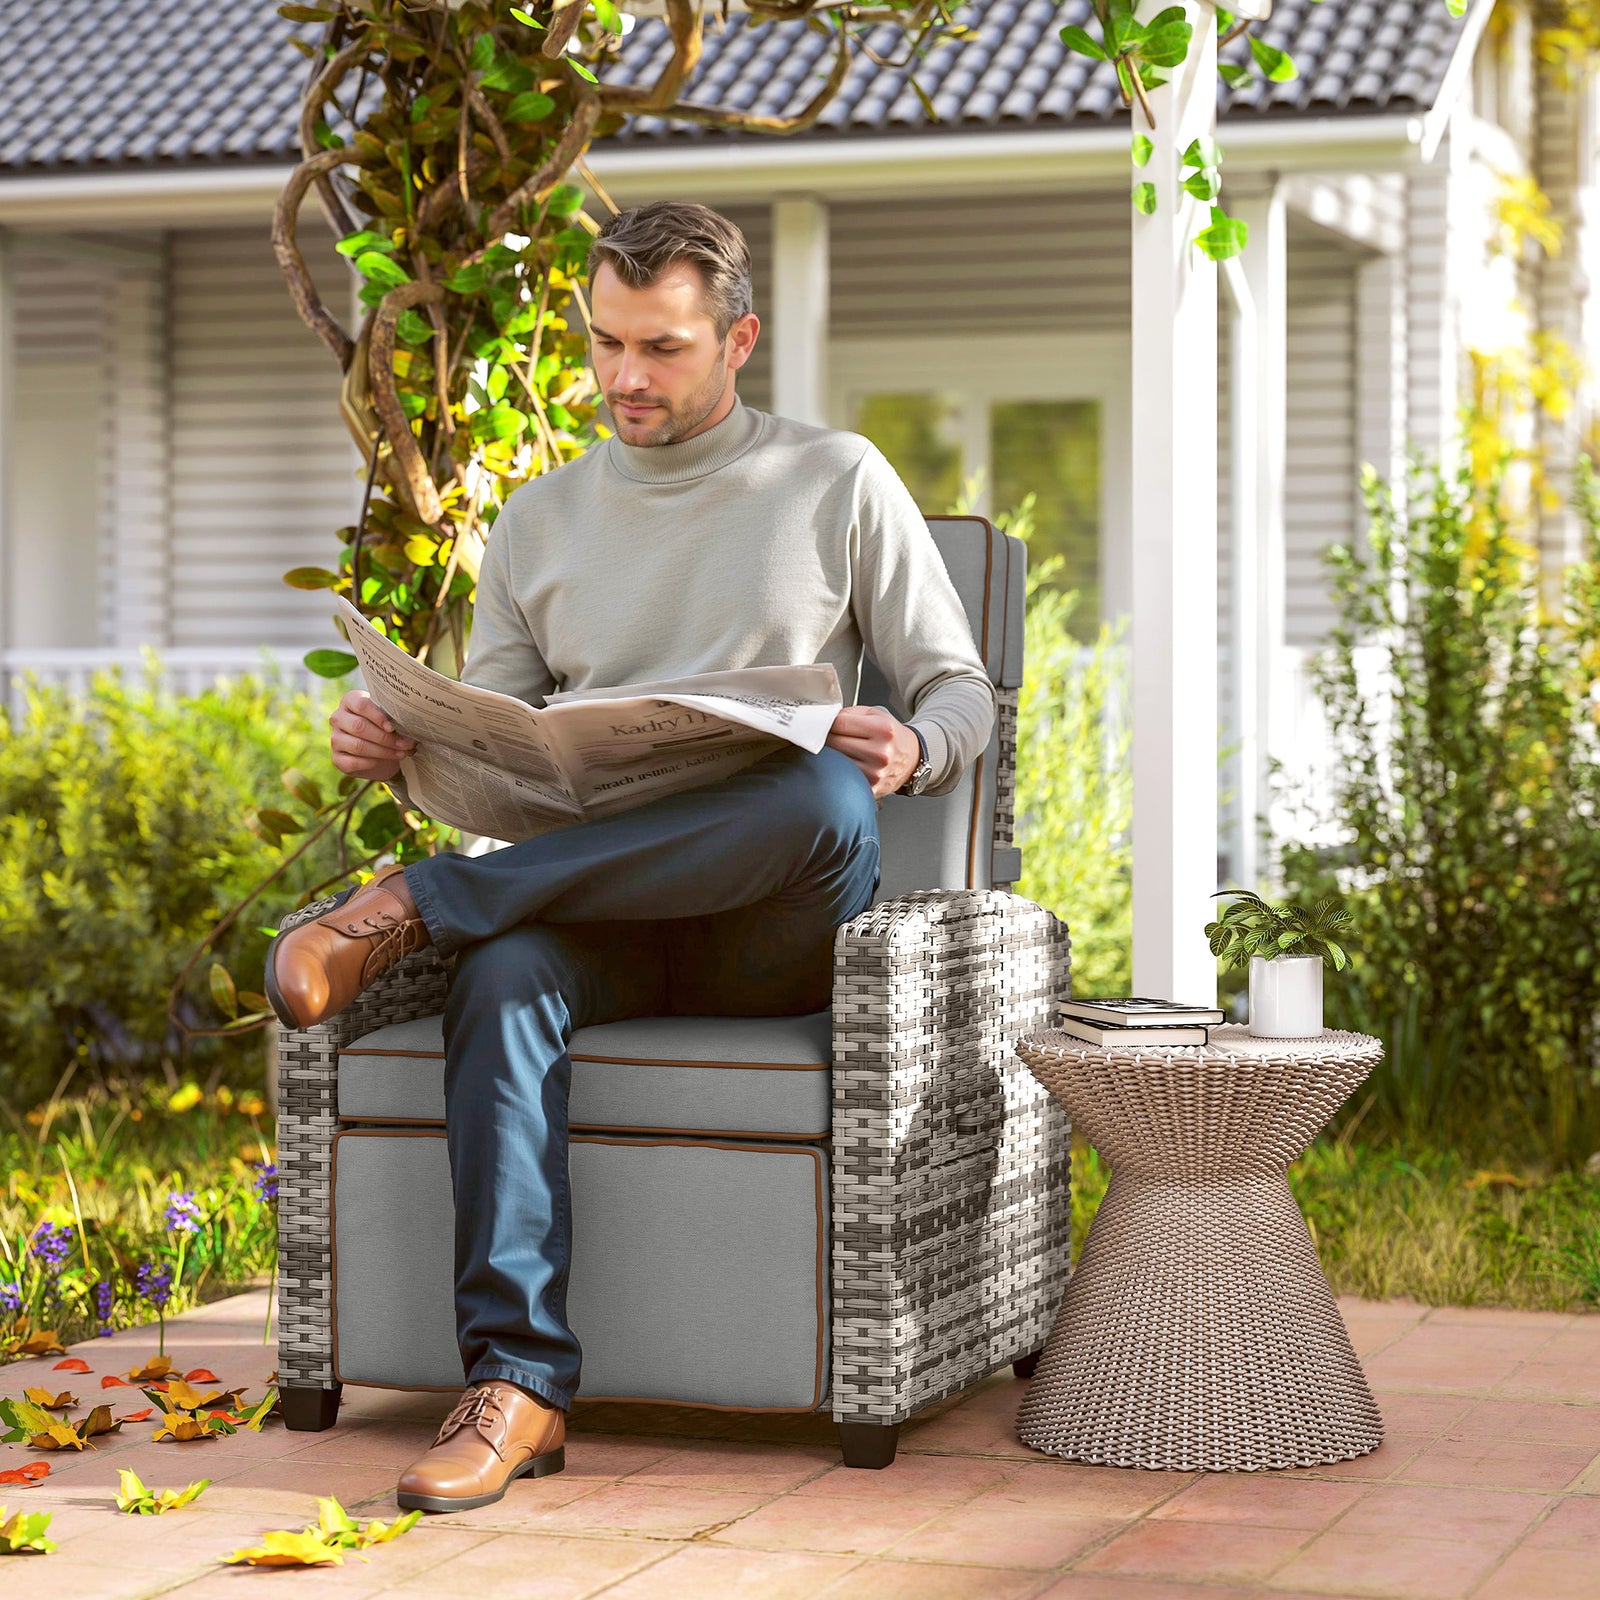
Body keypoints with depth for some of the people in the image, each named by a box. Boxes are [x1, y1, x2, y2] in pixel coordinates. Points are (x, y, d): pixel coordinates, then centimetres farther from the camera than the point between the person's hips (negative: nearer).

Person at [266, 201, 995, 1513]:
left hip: (775, 930, -2)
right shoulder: (540, 522, 18)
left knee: (828, 797, -38)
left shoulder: (838, 485, 10)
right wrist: (400, 749, -6)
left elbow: (961, 691, 9)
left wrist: (912, 750, -16)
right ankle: (518, 1384, -39)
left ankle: (416, 908, -31)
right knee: (504, 976, -35)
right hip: (603, 917, 2)